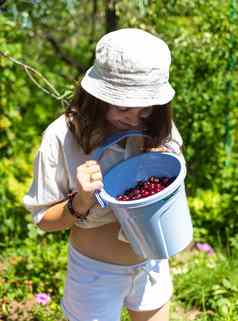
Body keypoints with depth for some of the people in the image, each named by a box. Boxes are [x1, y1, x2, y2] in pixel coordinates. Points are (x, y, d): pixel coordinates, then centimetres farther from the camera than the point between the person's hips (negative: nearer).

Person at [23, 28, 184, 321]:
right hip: (97, 272, -3)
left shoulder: (157, 129, -12)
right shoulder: (62, 137, -23)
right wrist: (81, 202, -32)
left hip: (152, 263, 4)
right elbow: (44, 219, -13)